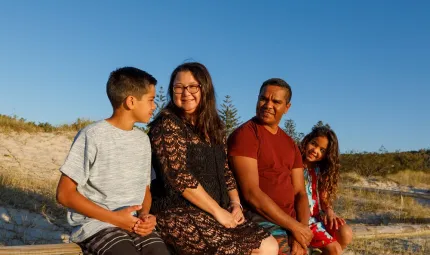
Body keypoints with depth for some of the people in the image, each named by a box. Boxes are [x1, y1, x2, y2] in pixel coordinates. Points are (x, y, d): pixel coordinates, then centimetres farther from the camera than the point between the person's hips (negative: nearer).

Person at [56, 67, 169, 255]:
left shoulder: (143, 140, 12)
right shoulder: (93, 136, -8)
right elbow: (65, 194, -8)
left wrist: (145, 215, -3)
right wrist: (114, 218, -13)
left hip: (134, 225, 6)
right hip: (96, 224, -5)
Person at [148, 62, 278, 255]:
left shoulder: (214, 127, 12)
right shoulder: (167, 125, -10)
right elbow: (179, 176, -18)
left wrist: (235, 203, -2)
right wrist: (218, 211, -16)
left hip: (221, 212, 7)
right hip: (179, 215, -7)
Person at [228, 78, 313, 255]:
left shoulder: (290, 144, 14)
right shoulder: (245, 134, -9)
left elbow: (300, 192, 9)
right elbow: (251, 193, -16)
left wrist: (301, 229, -9)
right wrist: (295, 226, -14)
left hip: (290, 223, 7)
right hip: (260, 220, -7)